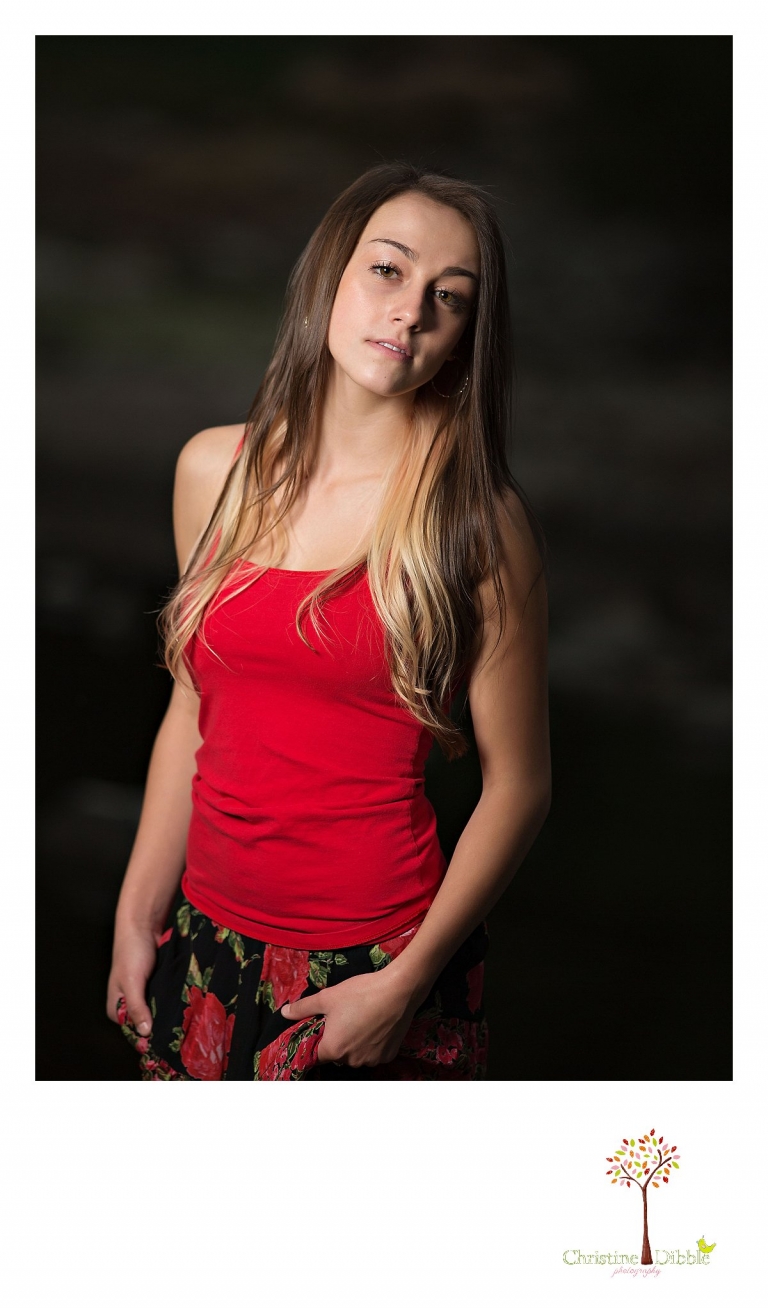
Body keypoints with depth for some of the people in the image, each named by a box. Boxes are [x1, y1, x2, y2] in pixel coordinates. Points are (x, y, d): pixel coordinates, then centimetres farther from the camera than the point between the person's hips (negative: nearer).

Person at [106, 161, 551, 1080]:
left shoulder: (478, 521, -12)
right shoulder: (214, 469, 0)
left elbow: (517, 786, -9)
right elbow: (191, 708, 8)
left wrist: (407, 982, -13)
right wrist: (137, 914, 8)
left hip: (377, 963, -4)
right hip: (208, 937, 4)